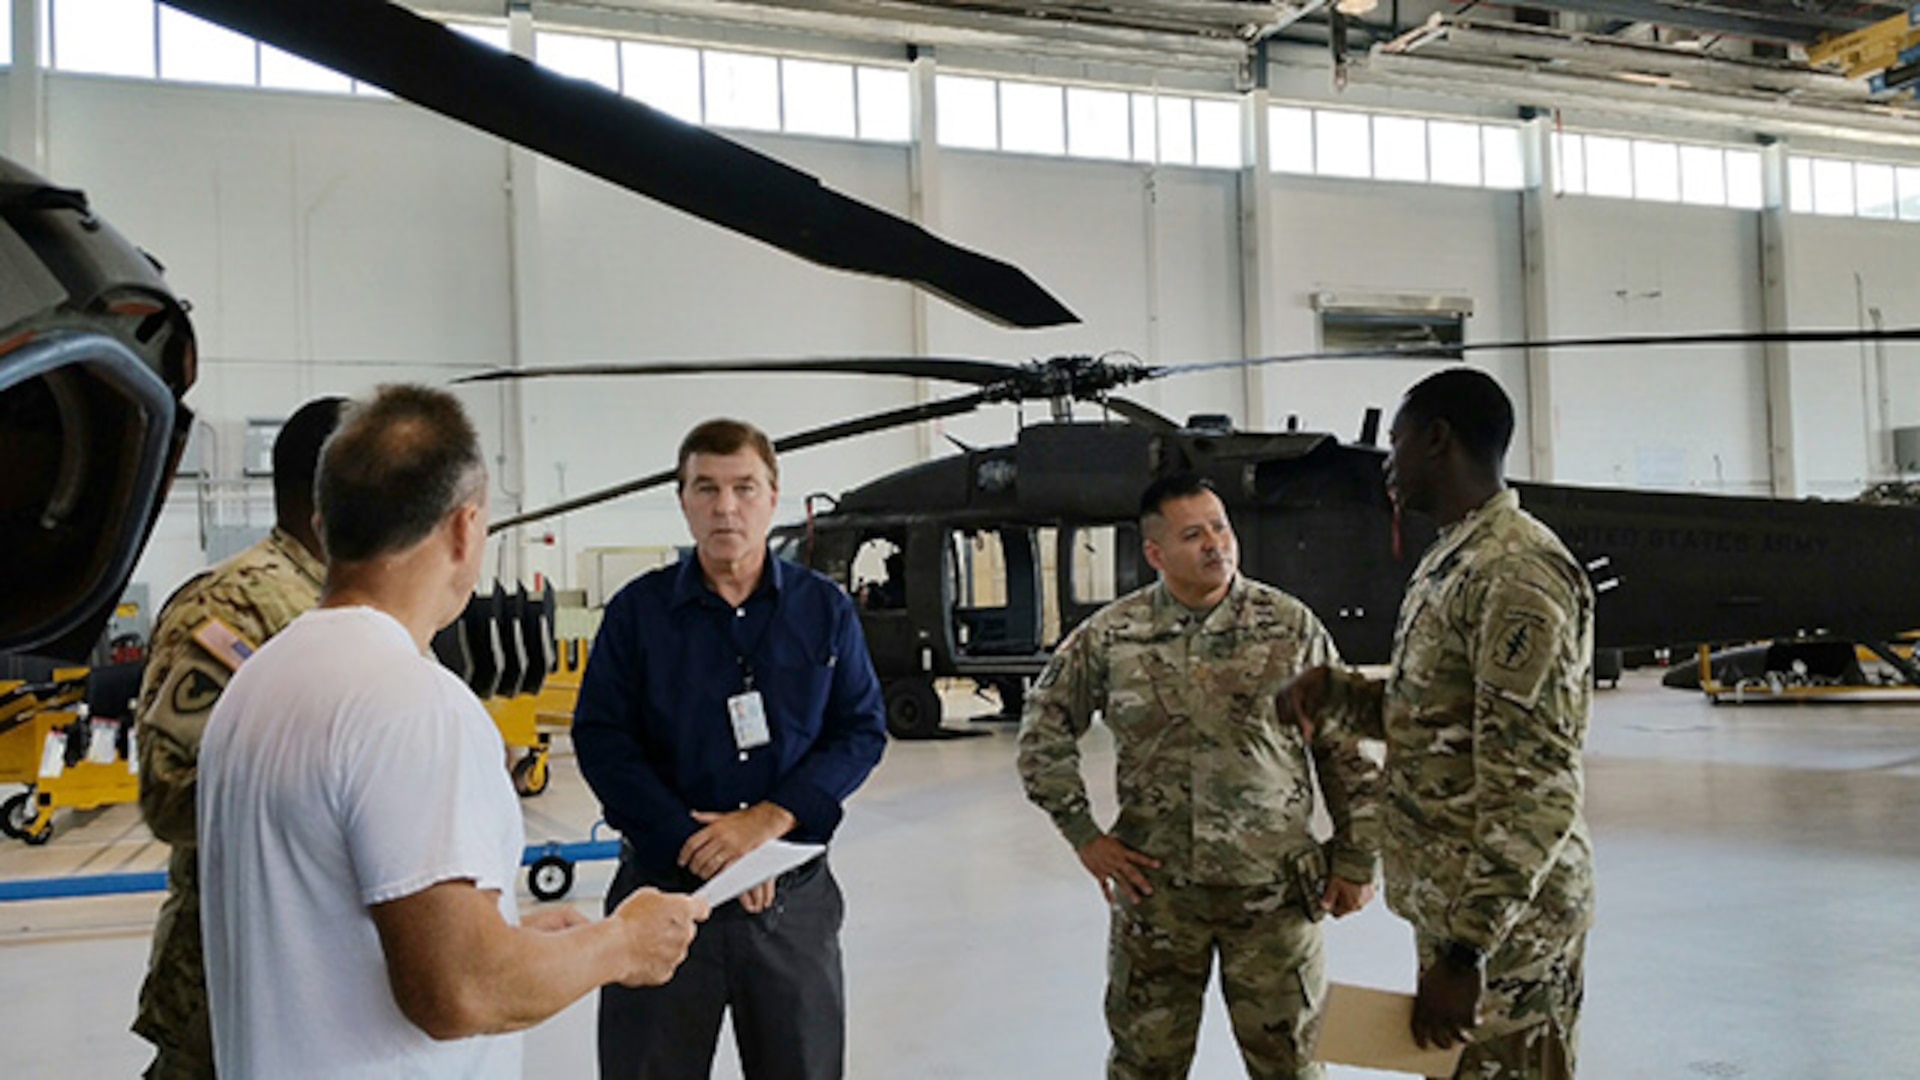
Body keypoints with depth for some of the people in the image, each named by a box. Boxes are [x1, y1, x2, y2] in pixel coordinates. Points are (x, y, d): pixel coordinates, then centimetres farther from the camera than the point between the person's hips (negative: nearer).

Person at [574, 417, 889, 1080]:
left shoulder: (825, 609, 4)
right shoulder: (636, 610, 0)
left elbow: (862, 731, 1)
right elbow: (601, 740, -5)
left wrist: (770, 818, -14)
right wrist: (698, 842, -16)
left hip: (795, 893, 1)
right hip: (664, 888, -1)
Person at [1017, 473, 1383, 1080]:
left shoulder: (1291, 626, -4)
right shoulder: (1110, 636, -3)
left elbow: (1344, 749, 2)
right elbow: (1044, 728, 8)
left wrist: (1356, 861, 1)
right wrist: (1082, 834, 1)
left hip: (1273, 890, -1)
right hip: (1154, 890, 1)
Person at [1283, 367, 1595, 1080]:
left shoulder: (1516, 572, -19)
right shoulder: (1450, 562, 12)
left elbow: (1530, 787, -24)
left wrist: (1467, 949, -25)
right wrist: (1338, 695, 6)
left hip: (1504, 917, -10)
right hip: (1451, 905, 10)